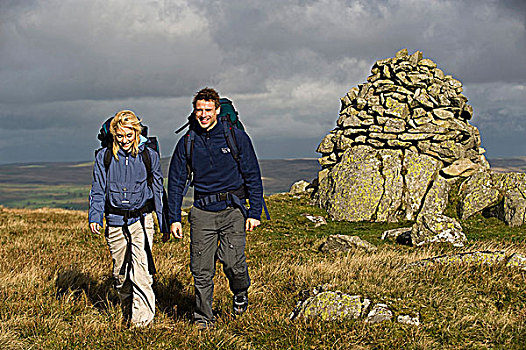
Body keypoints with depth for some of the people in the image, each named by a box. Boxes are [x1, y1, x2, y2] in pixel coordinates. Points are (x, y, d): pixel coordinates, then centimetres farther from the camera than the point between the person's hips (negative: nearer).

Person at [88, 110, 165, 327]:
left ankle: (142, 317, -13)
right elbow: (98, 191, 7)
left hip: (141, 219, -2)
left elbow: (157, 191, 10)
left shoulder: (149, 156, 3)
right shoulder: (104, 157, 4)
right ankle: (127, 312, 31)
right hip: (115, 222, 2)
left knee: (140, 271, -15)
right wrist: (94, 217, -7)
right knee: (120, 272, 11)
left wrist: (165, 224, 10)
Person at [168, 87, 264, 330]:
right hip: (202, 210, 2)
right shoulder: (187, 142, 5)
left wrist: (254, 212, -3)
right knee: (201, 269, -1)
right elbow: (176, 182, 11)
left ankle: (240, 292, 19)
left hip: (233, 209, -2)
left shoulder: (236, 137, 0)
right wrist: (174, 218, 4)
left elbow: (253, 176, 3)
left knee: (232, 262, -14)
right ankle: (203, 317, 16)